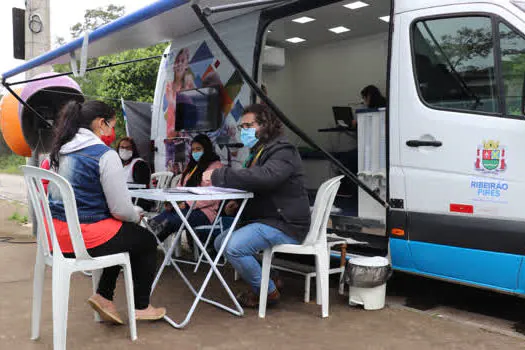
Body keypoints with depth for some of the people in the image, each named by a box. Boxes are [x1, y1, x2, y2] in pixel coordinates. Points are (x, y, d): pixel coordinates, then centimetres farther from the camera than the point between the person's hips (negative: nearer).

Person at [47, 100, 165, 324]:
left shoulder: (59, 151, 8)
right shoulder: (104, 155, -16)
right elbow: (121, 209, -17)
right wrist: (137, 218, 7)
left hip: (57, 236, 8)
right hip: (86, 237, -8)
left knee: (124, 235, 31)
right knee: (147, 240, 17)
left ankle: (103, 296, 24)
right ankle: (141, 307, 25)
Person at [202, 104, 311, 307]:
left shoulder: (283, 152, -15)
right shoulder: (258, 153, 18)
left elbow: (263, 177, -35)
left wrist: (218, 176, -31)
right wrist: (237, 205, 6)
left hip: (285, 226, -11)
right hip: (263, 220, 11)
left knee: (234, 247, -25)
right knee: (220, 242, 7)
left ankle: (268, 291, -3)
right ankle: (265, 279, 11)